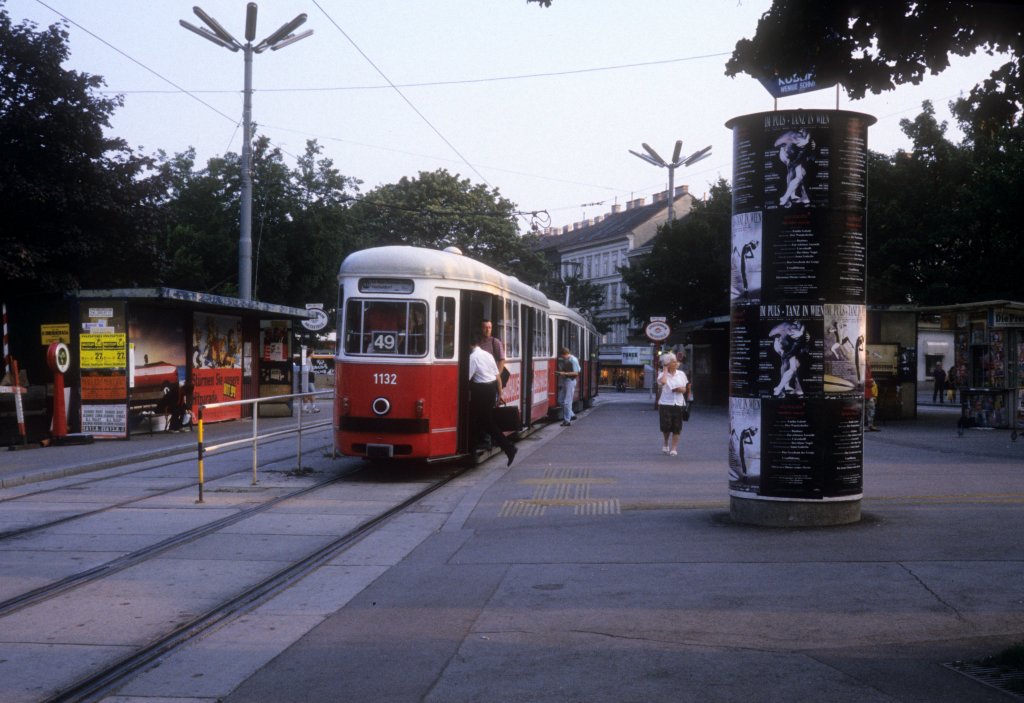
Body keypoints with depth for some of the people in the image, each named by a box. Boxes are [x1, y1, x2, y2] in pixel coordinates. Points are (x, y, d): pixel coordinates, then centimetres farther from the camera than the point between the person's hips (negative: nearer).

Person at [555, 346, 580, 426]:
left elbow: (576, 373, -15)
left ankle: (567, 420, -1)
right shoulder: (563, 360, 11)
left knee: (567, 402, -7)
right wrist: (559, 373, 4)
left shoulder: (573, 360, -13)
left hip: (570, 381, -9)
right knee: (561, 401, 11)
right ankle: (571, 415, 24)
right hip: (562, 382, 9)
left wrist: (564, 373, -21)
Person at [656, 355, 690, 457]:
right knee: (666, 426, -2)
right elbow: (663, 381, -25)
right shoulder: (662, 374, -1)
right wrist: (665, 370, -12)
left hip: (678, 404, 3)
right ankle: (665, 444, 25)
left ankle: (674, 448, 9)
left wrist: (681, 389, -9)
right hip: (665, 403, -3)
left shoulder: (681, 374, 9)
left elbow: (685, 389, 13)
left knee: (676, 428, 0)